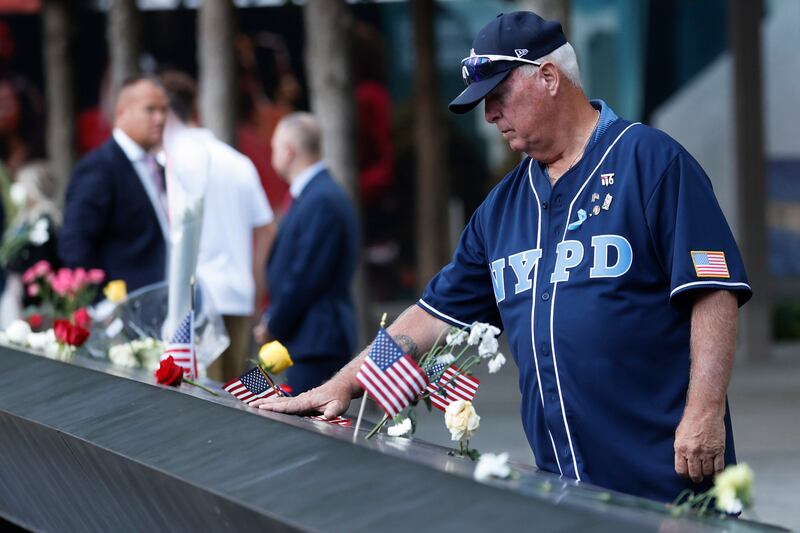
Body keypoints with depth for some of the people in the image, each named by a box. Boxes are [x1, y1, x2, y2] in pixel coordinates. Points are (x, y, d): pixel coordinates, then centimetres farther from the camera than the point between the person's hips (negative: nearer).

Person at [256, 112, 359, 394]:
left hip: (316, 341, -10)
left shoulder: (322, 201, -16)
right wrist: (272, 320, 13)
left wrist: (274, 326, -9)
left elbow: (305, 276, -19)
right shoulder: (312, 194, 16)